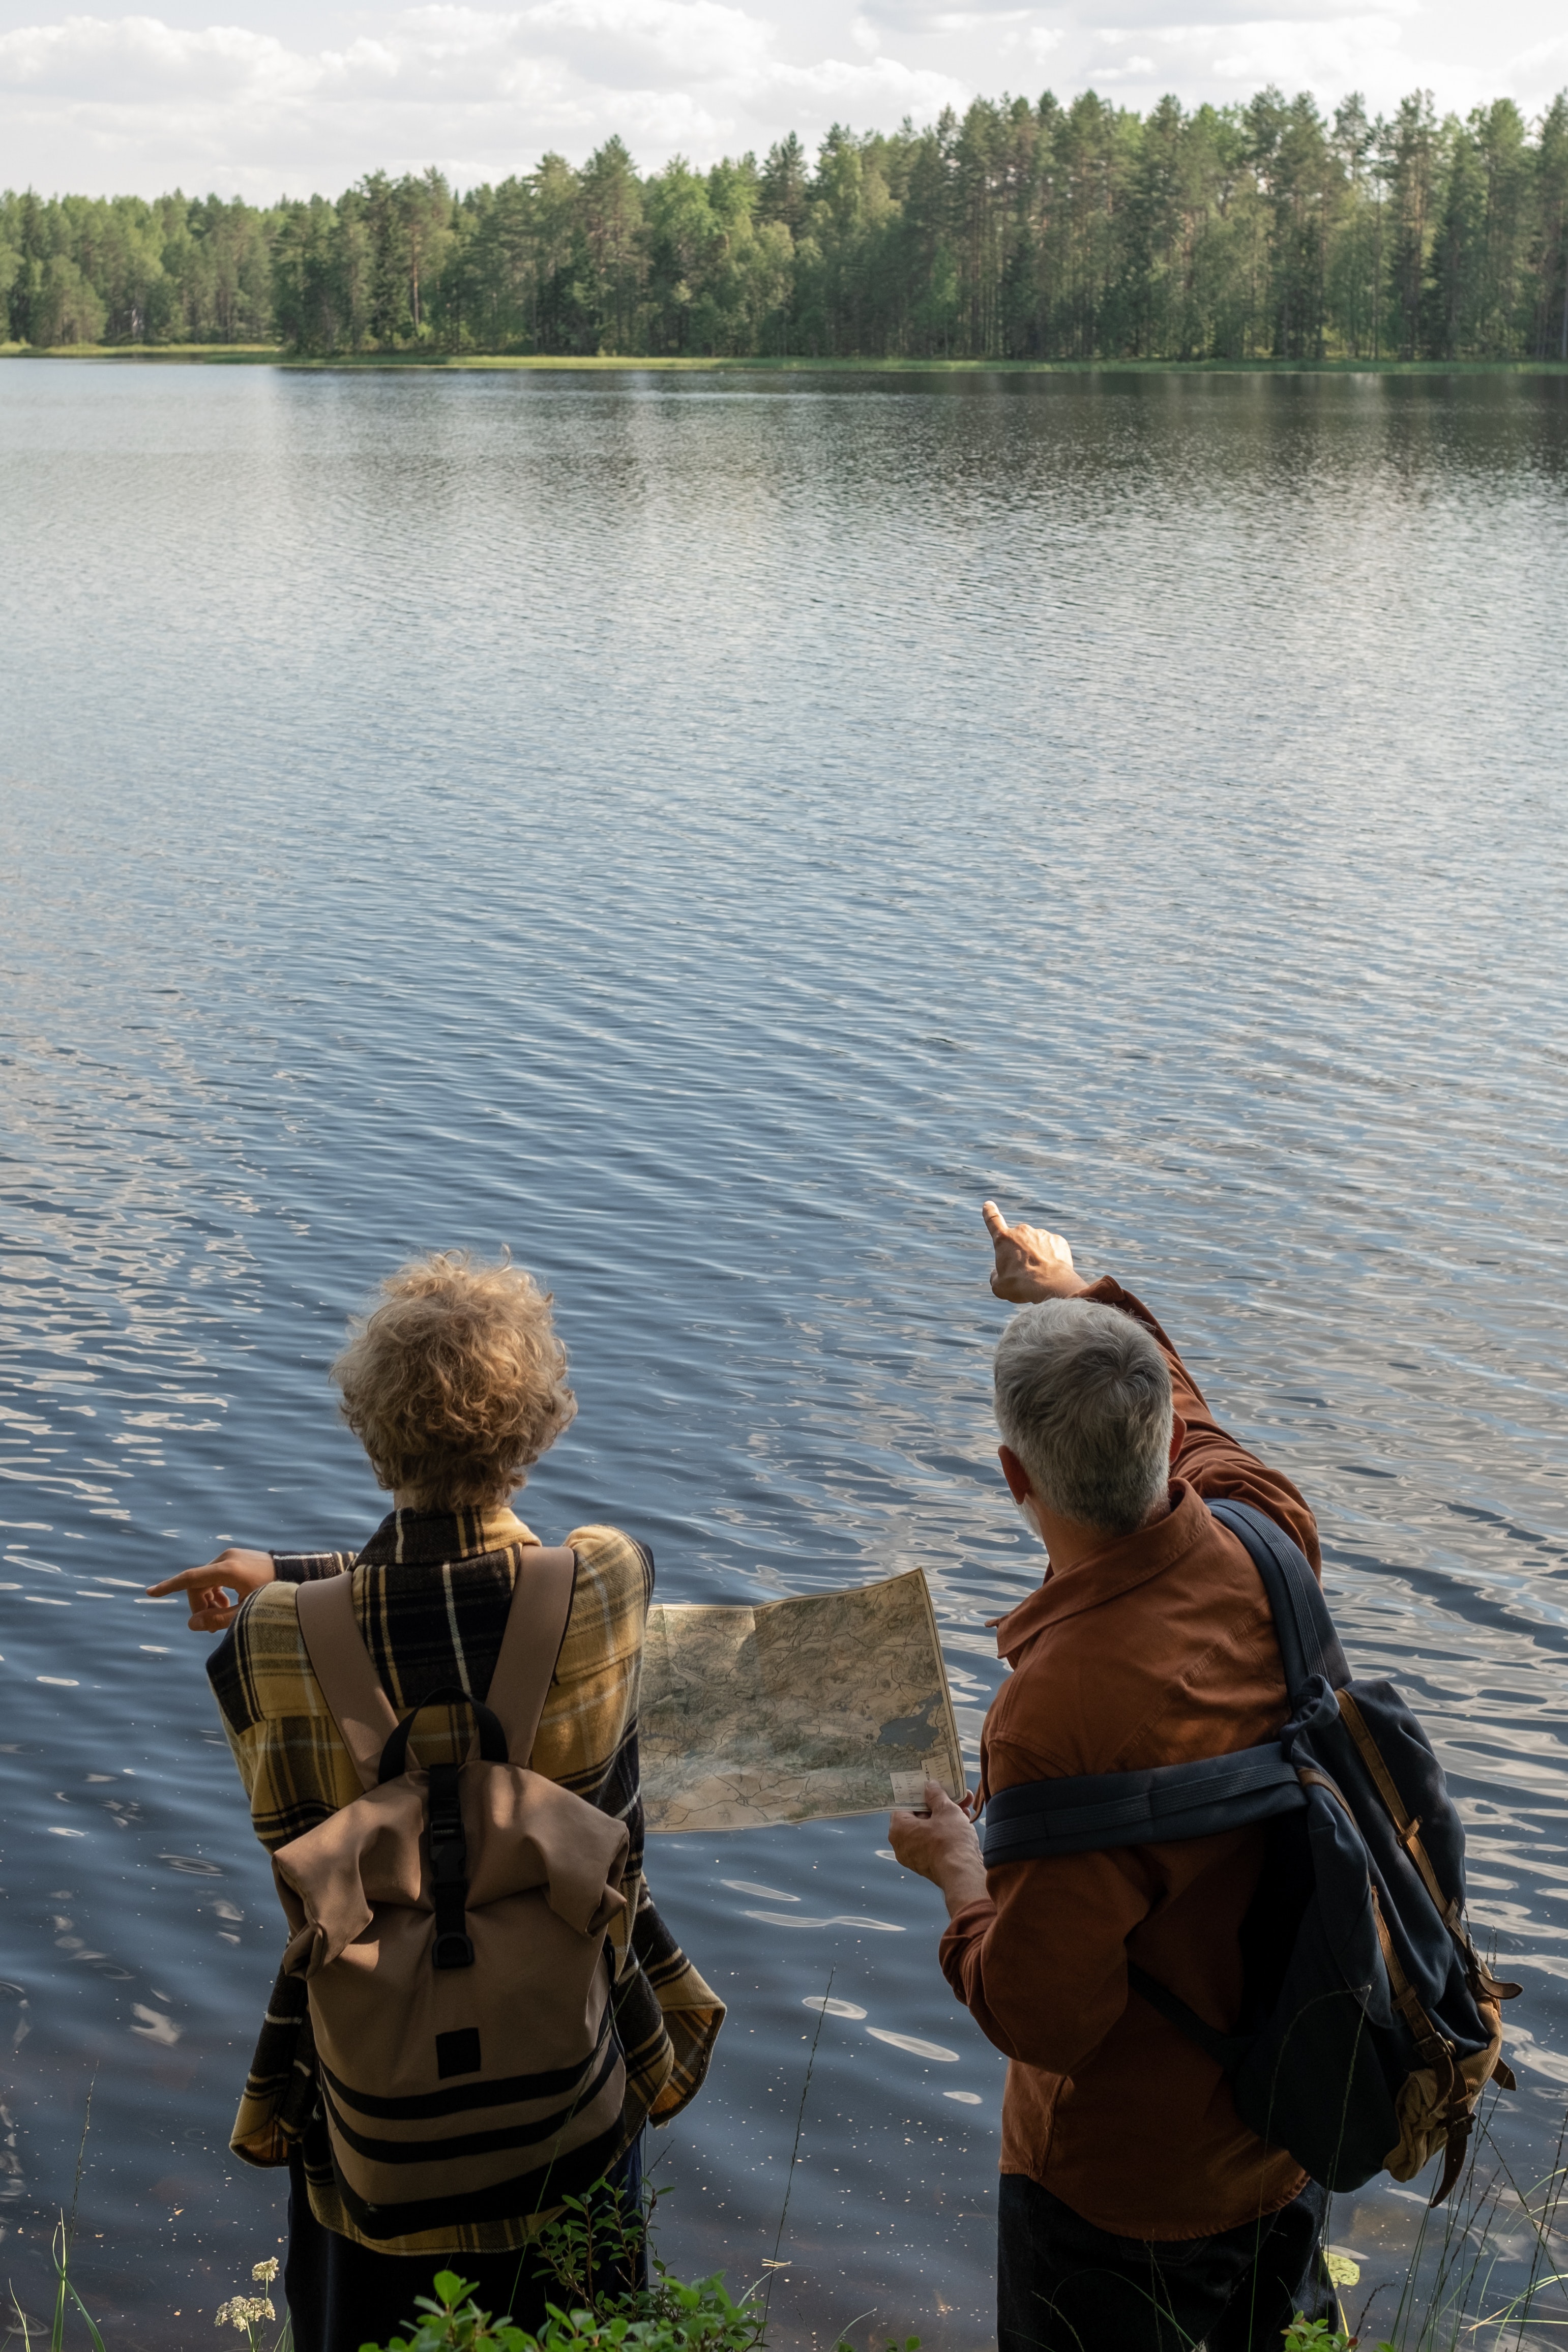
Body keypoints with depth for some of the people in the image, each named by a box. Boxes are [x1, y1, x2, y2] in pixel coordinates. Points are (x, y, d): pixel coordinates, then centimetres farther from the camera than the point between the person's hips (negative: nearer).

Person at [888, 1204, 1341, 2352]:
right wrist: (1078, 1293, 23)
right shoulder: (1265, 1539, -18)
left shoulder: (1057, 1717, -39)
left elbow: (1041, 2018, -28)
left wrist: (960, 1871, -10)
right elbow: (1182, 1417, 7)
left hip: (1124, 2189, -6)